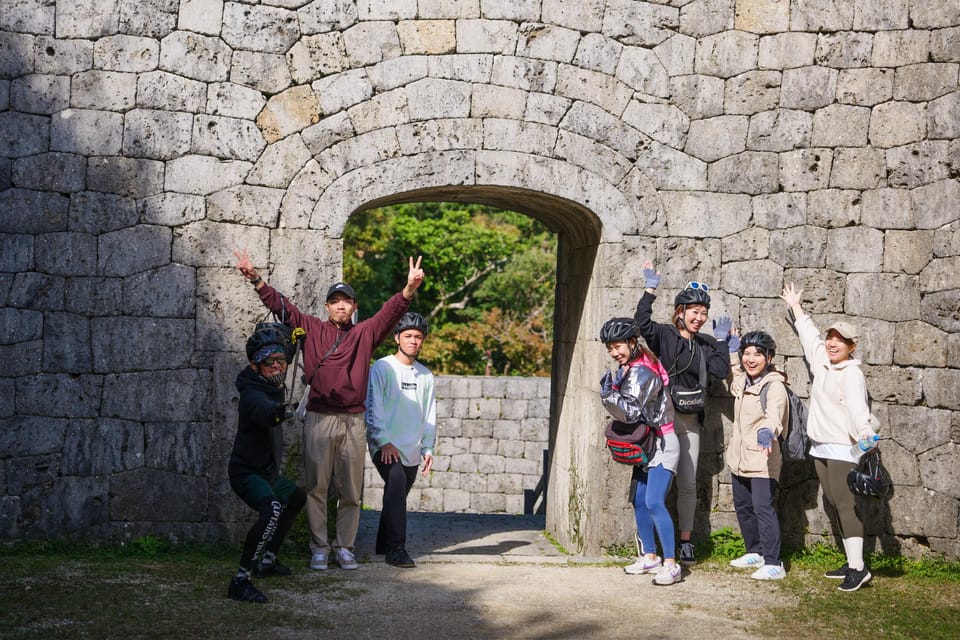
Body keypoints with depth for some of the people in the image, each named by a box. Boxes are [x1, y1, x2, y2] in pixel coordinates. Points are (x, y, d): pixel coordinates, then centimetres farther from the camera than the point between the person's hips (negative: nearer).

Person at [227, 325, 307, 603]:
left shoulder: (274, 386, 5)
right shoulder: (253, 392, -25)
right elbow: (261, 410, -50)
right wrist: (277, 411, -71)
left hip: (267, 471, 10)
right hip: (247, 472, -10)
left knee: (296, 497, 31)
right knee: (273, 510, -35)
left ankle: (267, 560, 38)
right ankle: (240, 580, -32)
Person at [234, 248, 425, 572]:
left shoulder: (365, 333, 7)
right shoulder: (312, 329, 8)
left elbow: (391, 312, -7)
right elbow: (281, 305, 4)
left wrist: (409, 289, -25)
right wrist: (255, 279, -6)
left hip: (353, 421, 1)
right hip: (319, 419, 0)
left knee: (350, 491, 7)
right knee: (316, 487, 3)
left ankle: (344, 547, 17)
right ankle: (319, 547, 12)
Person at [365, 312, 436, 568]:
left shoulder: (425, 375, 14)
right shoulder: (382, 368, -1)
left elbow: (429, 415, 17)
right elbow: (373, 407, -7)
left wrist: (428, 447, 8)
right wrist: (384, 441, -15)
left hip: (411, 450, 5)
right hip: (385, 445, -5)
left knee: (397, 494, 9)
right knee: (397, 482, -25)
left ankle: (384, 545, 24)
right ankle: (396, 548, -26)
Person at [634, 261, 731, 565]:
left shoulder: (706, 344, 13)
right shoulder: (663, 335, -3)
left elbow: (721, 371, 3)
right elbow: (641, 324, -21)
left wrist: (721, 341, 6)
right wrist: (650, 290, -19)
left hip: (691, 421, 5)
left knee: (688, 483, 8)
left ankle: (686, 542, 17)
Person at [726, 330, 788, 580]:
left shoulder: (775, 386, -16)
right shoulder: (742, 381, 9)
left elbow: (774, 417, -34)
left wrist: (767, 432, -54)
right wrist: (732, 347, 35)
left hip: (762, 459, -9)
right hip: (739, 457, 9)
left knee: (763, 507, -15)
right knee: (742, 506, 17)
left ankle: (773, 564, -13)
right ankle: (755, 552, 32)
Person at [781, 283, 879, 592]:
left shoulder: (852, 373, -13)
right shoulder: (821, 361, 10)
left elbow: (857, 406, -28)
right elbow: (809, 335, 27)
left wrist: (865, 432, -46)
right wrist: (795, 307, 40)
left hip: (843, 448, -8)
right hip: (820, 447, 8)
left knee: (845, 503, -13)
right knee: (833, 505, 7)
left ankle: (858, 568, -14)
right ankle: (852, 563, 12)